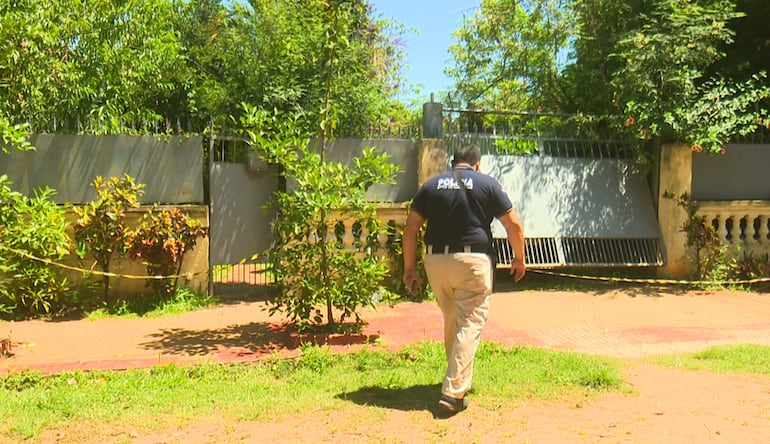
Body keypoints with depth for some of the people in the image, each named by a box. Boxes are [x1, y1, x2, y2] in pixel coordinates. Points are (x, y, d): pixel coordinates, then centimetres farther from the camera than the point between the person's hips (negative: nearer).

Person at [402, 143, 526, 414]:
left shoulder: (430, 186, 13)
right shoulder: (487, 184, 6)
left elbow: (410, 229, 7)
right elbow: (514, 224, 3)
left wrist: (409, 268, 10)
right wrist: (519, 259, 15)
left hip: (436, 261, 4)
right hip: (473, 261, -4)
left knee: (451, 322, 19)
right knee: (470, 325, -2)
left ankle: (461, 381, 33)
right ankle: (453, 392, -9)